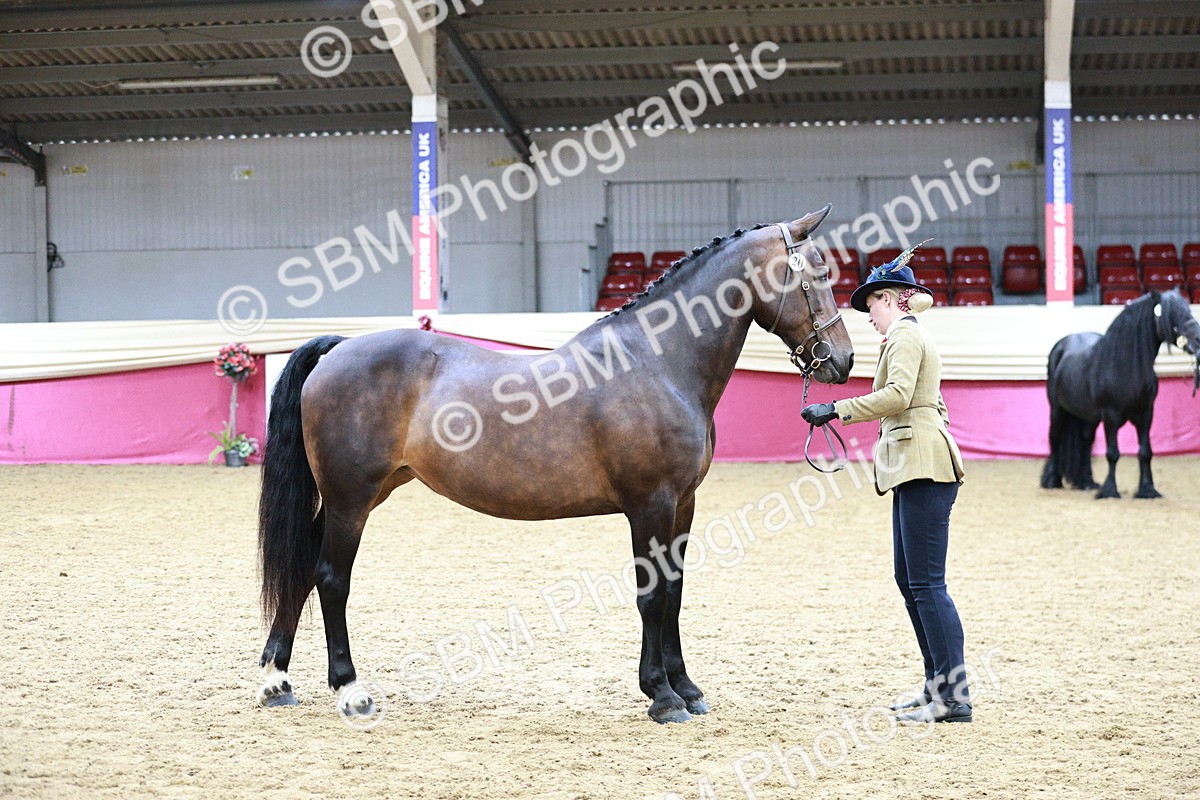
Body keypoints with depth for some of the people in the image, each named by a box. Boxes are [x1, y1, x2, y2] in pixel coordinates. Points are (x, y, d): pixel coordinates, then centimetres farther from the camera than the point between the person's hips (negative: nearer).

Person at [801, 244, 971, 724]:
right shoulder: (914, 336, 23)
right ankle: (938, 684, 17)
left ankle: (955, 697, -11)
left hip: (923, 467, -11)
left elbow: (898, 394, -25)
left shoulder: (903, 334, -8)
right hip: (915, 468, 11)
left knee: (926, 582, -11)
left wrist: (837, 410, -24)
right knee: (909, 580, 13)